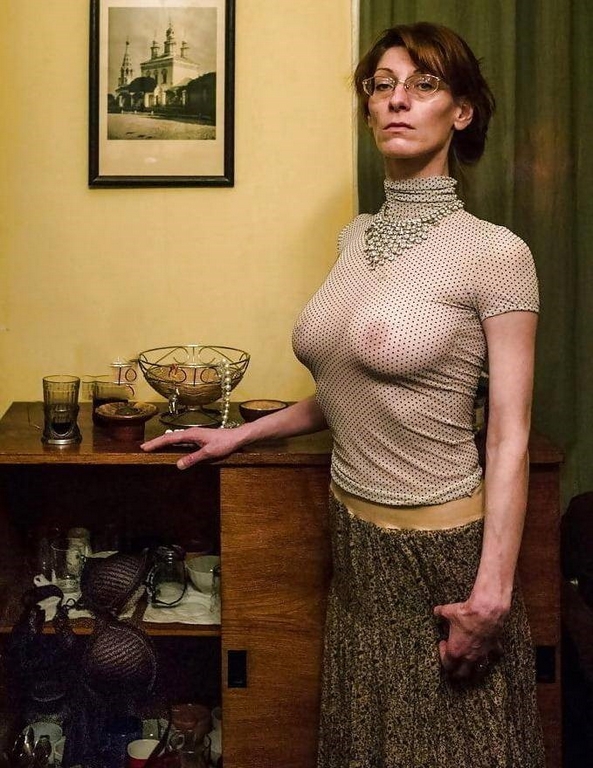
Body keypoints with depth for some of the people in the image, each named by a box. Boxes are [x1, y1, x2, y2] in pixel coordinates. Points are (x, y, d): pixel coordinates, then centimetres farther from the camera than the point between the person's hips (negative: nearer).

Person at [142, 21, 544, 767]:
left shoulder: (494, 253, -14)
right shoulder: (356, 237, 5)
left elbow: (509, 435, -14)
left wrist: (493, 588, -18)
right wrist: (240, 434, 19)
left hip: (441, 546, -6)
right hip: (353, 537, 6)